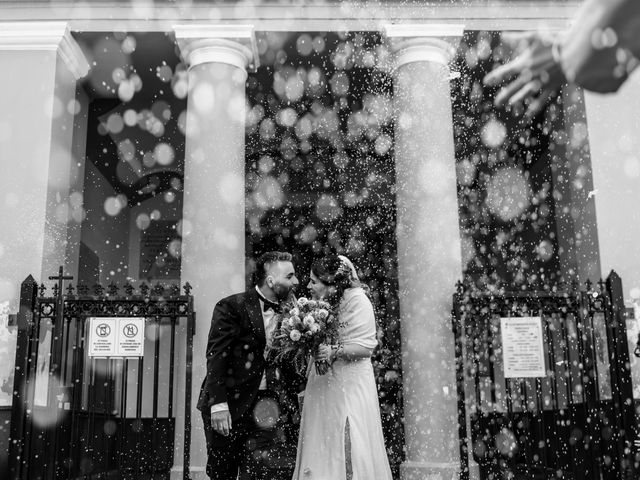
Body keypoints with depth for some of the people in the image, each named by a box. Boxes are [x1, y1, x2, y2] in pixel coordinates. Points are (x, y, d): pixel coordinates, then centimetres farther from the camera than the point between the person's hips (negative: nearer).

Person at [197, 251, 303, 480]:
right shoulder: (232, 306, -8)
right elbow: (216, 356, -13)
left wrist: (294, 402, 1)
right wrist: (218, 404, -19)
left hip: (264, 408, 4)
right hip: (228, 407, -4)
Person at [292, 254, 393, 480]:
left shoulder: (356, 300, -11)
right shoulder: (319, 303, 11)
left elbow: (366, 346, -15)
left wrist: (334, 351, -26)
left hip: (349, 387, -7)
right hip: (321, 386, 7)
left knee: (349, 450, -5)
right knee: (320, 449, 6)